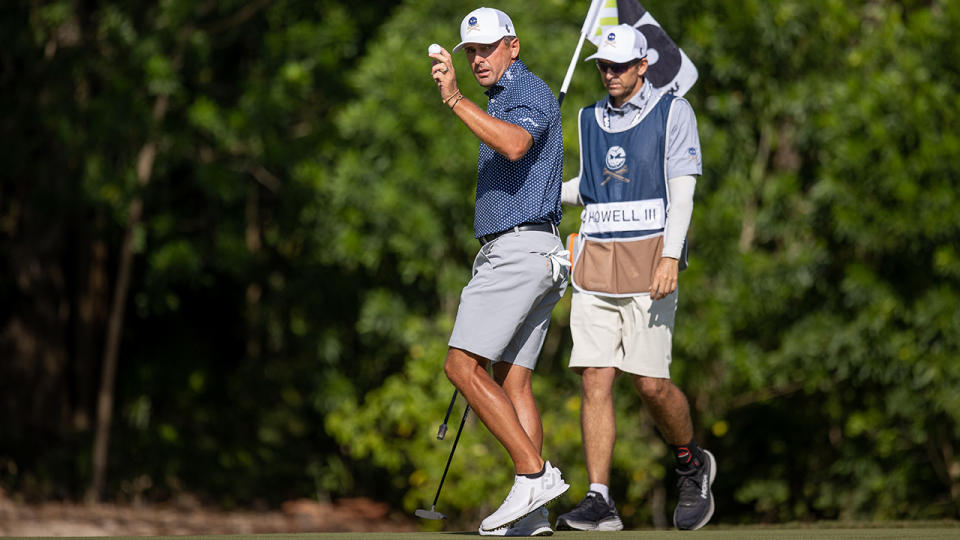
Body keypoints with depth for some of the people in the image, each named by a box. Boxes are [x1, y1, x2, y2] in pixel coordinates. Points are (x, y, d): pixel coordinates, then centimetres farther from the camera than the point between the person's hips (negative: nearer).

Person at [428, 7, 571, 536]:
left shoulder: (530, 92, -10)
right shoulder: (501, 102, 23)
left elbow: (515, 145, -33)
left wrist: (455, 99, -36)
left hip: (519, 250, -10)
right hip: (508, 253, 10)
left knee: (462, 366, -14)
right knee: (512, 379, 5)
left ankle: (533, 473, -16)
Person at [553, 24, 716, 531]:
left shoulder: (673, 113, -1)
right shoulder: (590, 119, 15)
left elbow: (681, 189, -7)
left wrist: (670, 257, -18)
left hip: (649, 257, -5)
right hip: (594, 261, 5)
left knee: (651, 384, -9)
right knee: (594, 380, -5)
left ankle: (692, 464, 18)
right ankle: (600, 500, -6)